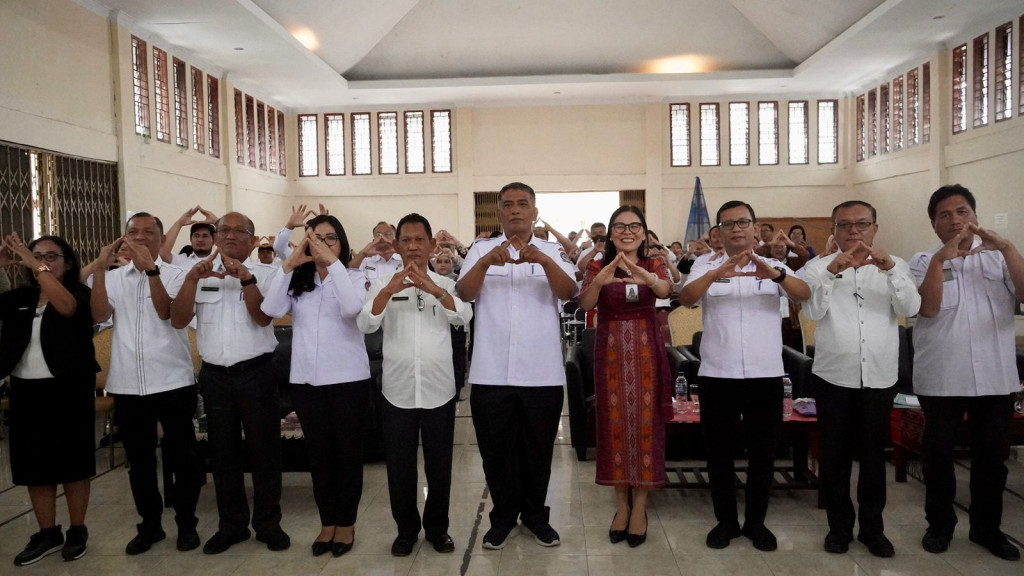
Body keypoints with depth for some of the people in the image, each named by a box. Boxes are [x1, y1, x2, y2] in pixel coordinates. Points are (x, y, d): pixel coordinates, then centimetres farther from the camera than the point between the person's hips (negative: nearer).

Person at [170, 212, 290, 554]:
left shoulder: (265, 274, 0)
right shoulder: (200, 274, 6)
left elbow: (262, 317, -14)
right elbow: (178, 320, -3)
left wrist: (245, 277, -25)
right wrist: (192, 277, -16)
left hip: (256, 374, -3)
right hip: (214, 376, 3)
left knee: (264, 452, 6)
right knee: (223, 454, 12)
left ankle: (268, 524, 20)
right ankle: (231, 525, 27)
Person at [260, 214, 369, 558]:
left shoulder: (352, 278, -1)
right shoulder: (298, 282, 8)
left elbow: (352, 308, -23)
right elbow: (271, 309, -9)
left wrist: (332, 262, -24)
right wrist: (288, 265, -15)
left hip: (348, 379, -3)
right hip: (306, 381, 3)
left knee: (347, 452, 7)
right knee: (319, 453, 12)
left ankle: (346, 522, 21)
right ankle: (327, 521, 26)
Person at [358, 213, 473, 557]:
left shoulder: (446, 284, 5)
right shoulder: (383, 285, 4)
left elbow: (464, 317, -14)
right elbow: (365, 325, -11)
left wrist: (436, 290, -33)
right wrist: (388, 291, -30)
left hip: (439, 390, 0)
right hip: (397, 391, 0)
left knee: (439, 464, 10)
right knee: (400, 466, 9)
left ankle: (437, 528, 29)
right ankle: (406, 530, 28)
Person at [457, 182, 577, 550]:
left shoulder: (552, 251, 6)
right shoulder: (482, 249, 6)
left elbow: (569, 292, -11)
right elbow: (464, 293, -8)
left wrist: (543, 260, -29)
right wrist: (486, 262, -27)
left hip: (542, 372, 0)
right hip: (491, 372, 0)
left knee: (538, 448, 12)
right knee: (496, 448, 10)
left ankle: (535, 514, 30)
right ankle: (503, 516, 27)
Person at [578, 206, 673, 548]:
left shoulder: (655, 266, 4)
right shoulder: (598, 267, 3)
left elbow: (665, 291, -19)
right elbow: (585, 304, -15)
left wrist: (647, 279, -42)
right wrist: (599, 282, -36)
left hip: (646, 350, 0)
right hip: (610, 350, 0)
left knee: (646, 423, 2)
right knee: (615, 423, 5)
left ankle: (640, 507, 14)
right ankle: (621, 504, 19)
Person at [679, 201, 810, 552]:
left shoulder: (775, 268, 7)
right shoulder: (707, 268, 3)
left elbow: (804, 295, -11)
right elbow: (686, 299, -16)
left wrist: (775, 274, -32)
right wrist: (716, 273, -35)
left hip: (766, 374, 1)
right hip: (717, 374, -1)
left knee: (762, 451, 10)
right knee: (719, 450, 8)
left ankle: (756, 521, 26)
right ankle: (726, 520, 23)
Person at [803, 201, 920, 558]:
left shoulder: (895, 266, 6)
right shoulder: (820, 267, 0)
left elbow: (910, 309, -10)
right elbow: (813, 312, -14)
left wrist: (890, 269, -24)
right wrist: (832, 271, -26)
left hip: (880, 376, 1)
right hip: (833, 375, -1)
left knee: (874, 454, 11)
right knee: (835, 454, 7)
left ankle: (872, 528, 25)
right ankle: (839, 525, 22)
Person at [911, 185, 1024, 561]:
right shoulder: (924, 262, 1)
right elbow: (928, 308, -14)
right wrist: (940, 258, -21)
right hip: (941, 378, -2)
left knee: (993, 454, 11)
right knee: (939, 454, 7)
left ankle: (987, 527, 28)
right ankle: (940, 524, 23)